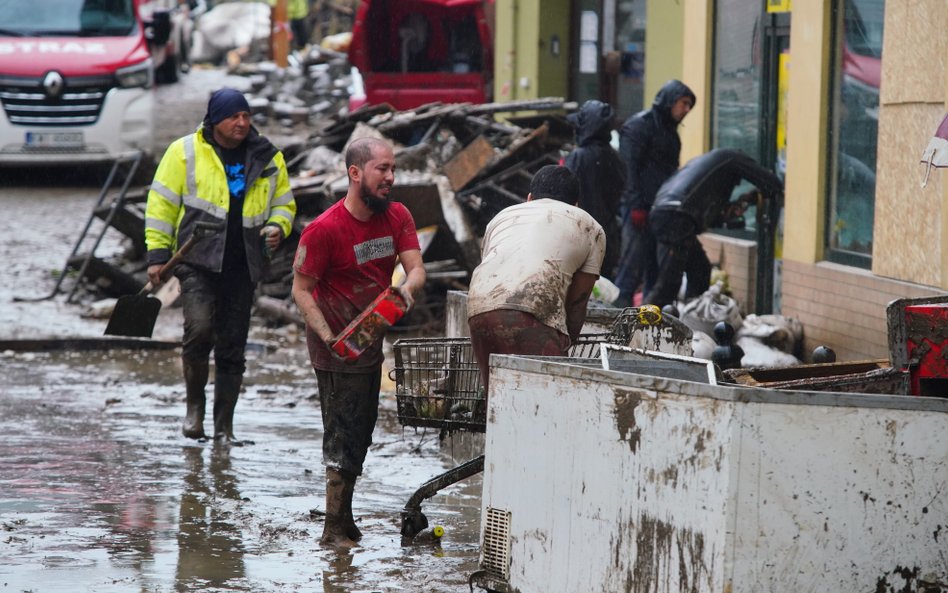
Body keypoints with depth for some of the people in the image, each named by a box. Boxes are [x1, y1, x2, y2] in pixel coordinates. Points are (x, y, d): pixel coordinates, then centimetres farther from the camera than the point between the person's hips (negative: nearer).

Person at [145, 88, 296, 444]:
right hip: (198, 262, -3)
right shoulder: (185, 152, 2)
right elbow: (161, 203, 4)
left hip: (243, 268, 3)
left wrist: (278, 227, -1)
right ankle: (195, 402, 2)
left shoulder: (267, 159, 11)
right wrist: (157, 254, -1)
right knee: (200, 329, -22)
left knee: (232, 348, 5)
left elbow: (284, 204, 22)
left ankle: (224, 427, 14)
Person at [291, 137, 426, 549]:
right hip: (336, 342, -7)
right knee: (345, 432, -7)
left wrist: (408, 287, -32)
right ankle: (336, 528, 0)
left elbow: (415, 268, -8)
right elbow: (302, 290, -14)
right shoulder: (325, 230, -20)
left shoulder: (398, 217, -1)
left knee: (361, 429, 15)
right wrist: (328, 337, -26)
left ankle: (342, 519, 28)